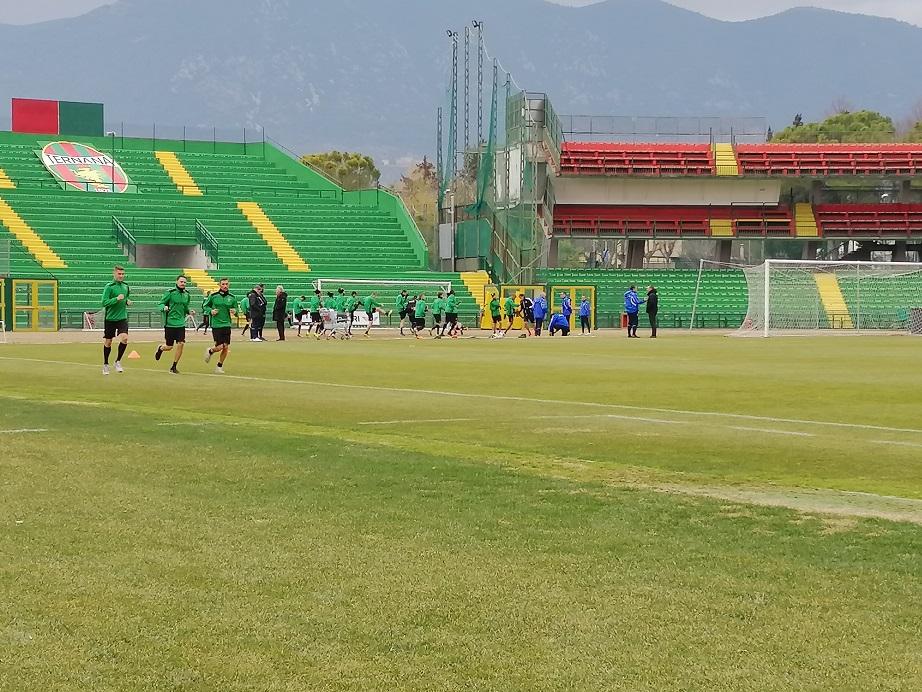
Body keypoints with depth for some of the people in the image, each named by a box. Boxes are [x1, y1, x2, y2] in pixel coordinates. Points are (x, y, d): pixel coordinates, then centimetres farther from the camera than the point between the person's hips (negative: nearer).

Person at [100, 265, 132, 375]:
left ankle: (118, 361, 0)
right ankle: (105, 364, 25)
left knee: (124, 338, -17)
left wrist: (127, 302, 5)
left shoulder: (126, 286, 8)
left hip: (122, 318, 3)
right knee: (108, 342, 6)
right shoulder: (109, 287, -11)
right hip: (110, 318, -3)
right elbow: (104, 302, -17)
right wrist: (116, 299, -27)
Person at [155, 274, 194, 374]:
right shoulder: (170, 293, -8)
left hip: (181, 324, 4)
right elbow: (161, 303, -4)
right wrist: (164, 307, -25)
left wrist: (190, 312, 3)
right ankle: (160, 348, 39)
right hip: (170, 323, -4)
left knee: (181, 344, -8)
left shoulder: (186, 295, 9)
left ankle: (173, 367, 6)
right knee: (169, 347, 1)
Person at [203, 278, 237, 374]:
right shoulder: (213, 296, -2)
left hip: (227, 325, 3)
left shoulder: (232, 297, 4)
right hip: (216, 325, -3)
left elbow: (235, 310, 12)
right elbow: (205, 306, 10)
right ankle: (210, 352, 26)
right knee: (220, 346, -9)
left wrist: (234, 311, -10)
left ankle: (220, 366, 18)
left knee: (226, 347, 0)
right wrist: (210, 311, -9)